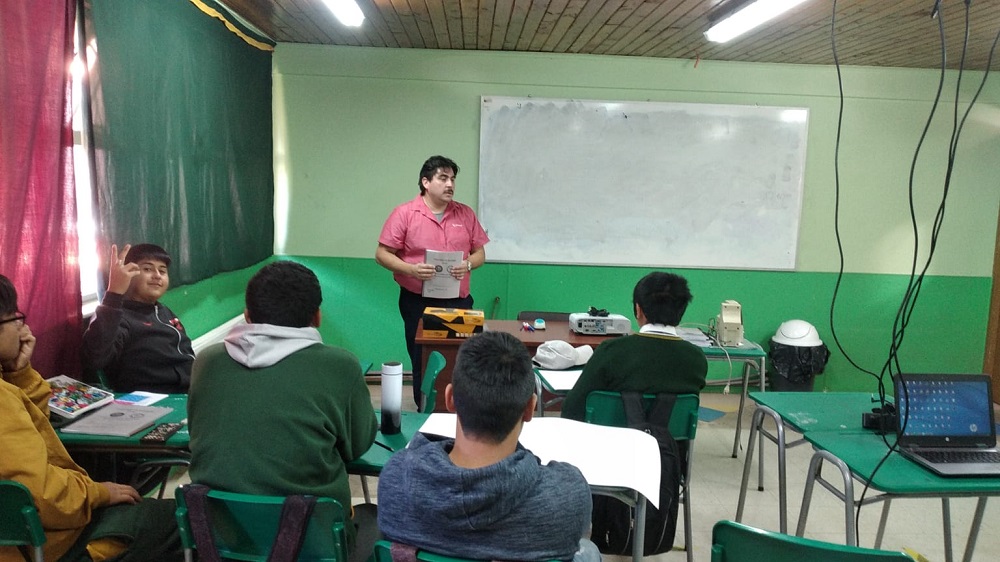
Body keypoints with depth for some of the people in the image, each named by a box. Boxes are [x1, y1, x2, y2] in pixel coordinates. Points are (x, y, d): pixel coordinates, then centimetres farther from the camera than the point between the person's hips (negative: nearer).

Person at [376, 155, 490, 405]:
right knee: (422, 363, 7)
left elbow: (479, 253, 11)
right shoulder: (404, 213, -4)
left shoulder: (466, 214, 6)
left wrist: (467, 265, -11)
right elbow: (382, 254, -4)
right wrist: (411, 269, -19)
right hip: (418, 302, -2)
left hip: (458, 302, 3)